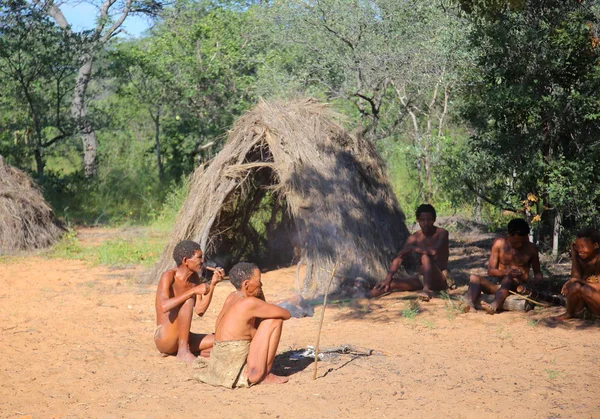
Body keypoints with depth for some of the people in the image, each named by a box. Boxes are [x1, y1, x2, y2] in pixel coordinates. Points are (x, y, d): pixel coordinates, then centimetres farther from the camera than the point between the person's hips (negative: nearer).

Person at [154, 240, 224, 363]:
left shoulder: (194, 277, 6)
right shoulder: (168, 276, -15)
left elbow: (200, 311, -1)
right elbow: (164, 306, -32)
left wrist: (212, 284, -8)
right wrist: (193, 291, -32)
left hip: (182, 338, 7)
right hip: (163, 338, -7)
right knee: (189, 301, -29)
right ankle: (183, 352, -24)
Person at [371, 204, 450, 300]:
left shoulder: (441, 233, -10)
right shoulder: (414, 238, 3)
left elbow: (434, 251, -30)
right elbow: (399, 258, -4)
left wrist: (412, 248, -16)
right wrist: (388, 278, -18)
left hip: (441, 279, -5)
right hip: (424, 278, 5)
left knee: (425, 257, -31)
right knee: (392, 283, -11)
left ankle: (426, 289, -46)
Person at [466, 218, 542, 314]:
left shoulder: (531, 248, 4)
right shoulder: (499, 243, 3)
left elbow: (538, 273, 13)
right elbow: (490, 271, 0)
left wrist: (537, 279, -13)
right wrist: (506, 272, -21)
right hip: (501, 286, 3)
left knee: (508, 279, -37)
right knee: (474, 278, -21)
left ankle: (494, 306, -67)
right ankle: (470, 306, -51)